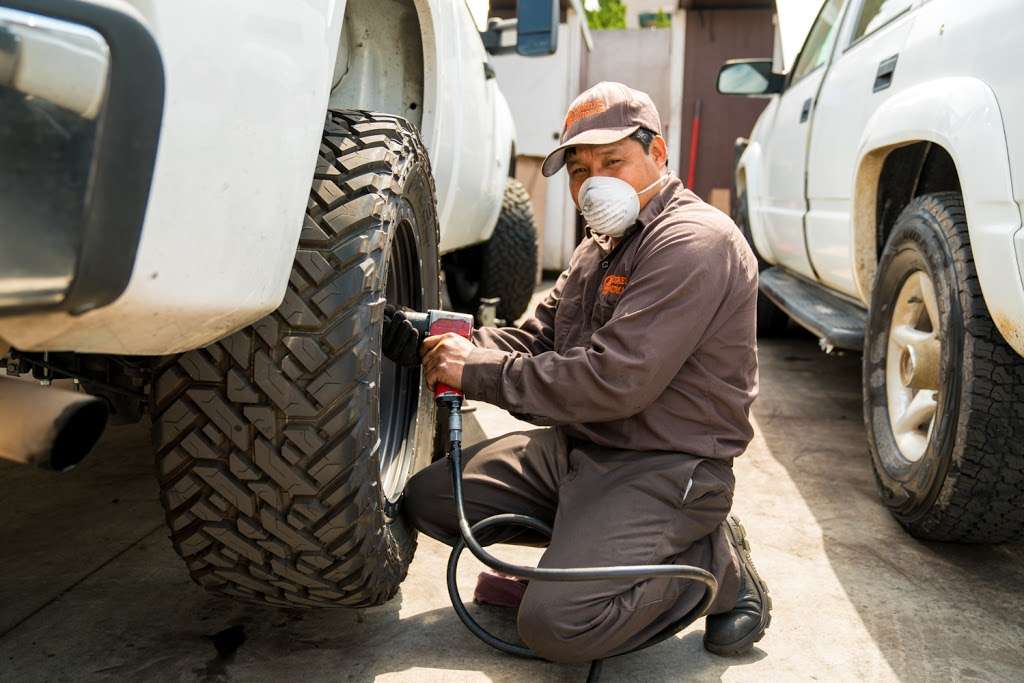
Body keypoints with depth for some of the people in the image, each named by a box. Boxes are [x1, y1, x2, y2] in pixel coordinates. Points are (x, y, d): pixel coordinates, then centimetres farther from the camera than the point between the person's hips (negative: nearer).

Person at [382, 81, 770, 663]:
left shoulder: (694, 241, -18)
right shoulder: (601, 246, 15)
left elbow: (615, 380, -26)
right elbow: (535, 338, 11)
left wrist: (481, 373, -19)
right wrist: (431, 343, -4)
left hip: (663, 468, -9)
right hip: (575, 446, 9)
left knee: (556, 622, -24)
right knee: (429, 498, 6)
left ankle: (715, 563, 0)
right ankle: (585, 536, 13)